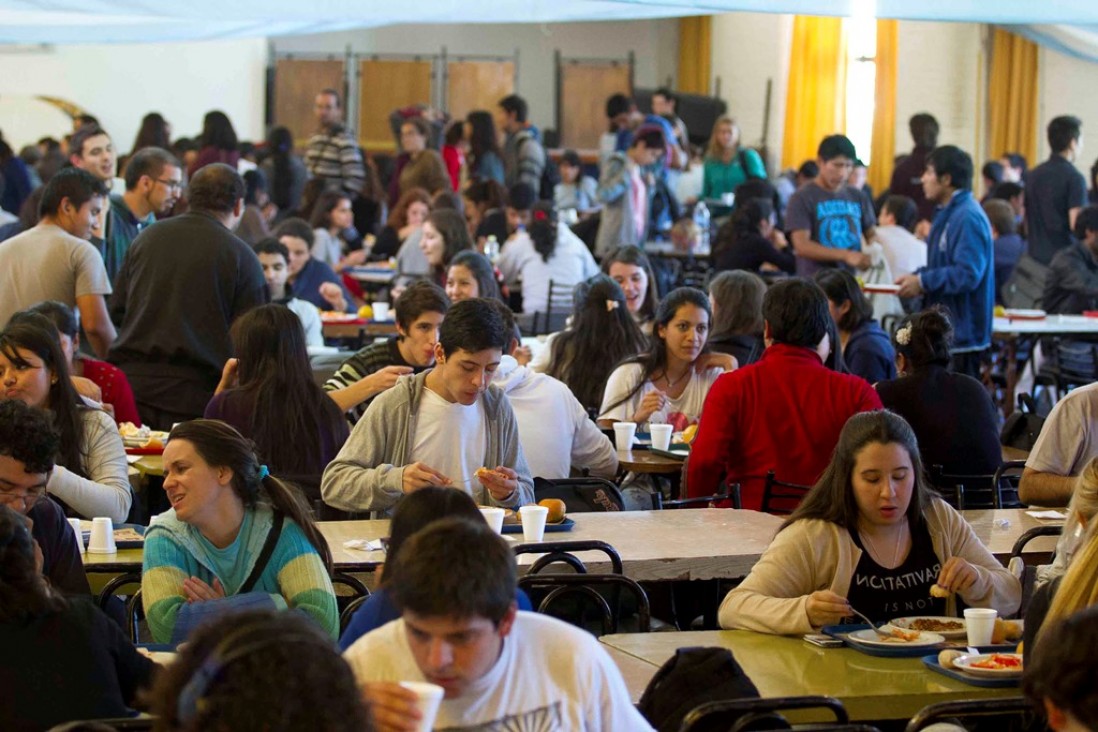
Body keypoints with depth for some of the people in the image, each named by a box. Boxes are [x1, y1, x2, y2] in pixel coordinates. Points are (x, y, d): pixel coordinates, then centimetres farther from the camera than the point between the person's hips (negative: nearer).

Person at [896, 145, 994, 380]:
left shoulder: (968, 218, -17)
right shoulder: (948, 215, 17)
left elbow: (968, 274, -25)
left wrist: (923, 282, -17)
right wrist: (916, 278, 8)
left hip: (962, 333, -10)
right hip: (946, 331, 10)